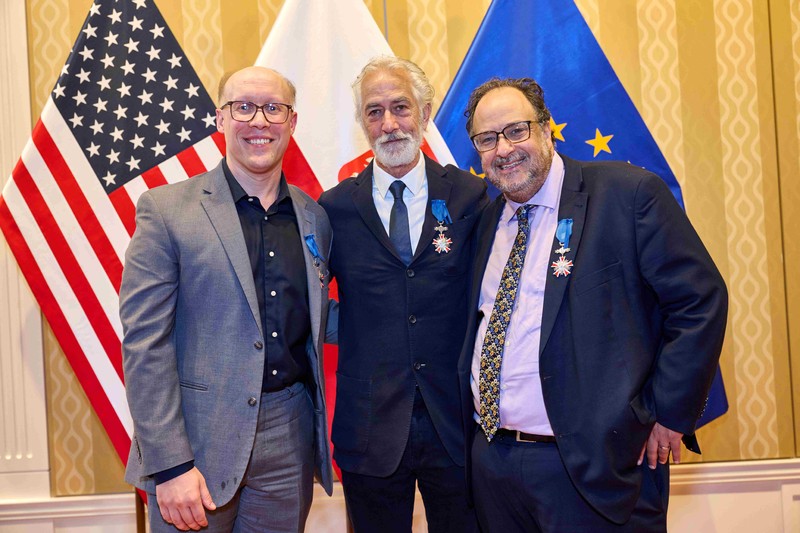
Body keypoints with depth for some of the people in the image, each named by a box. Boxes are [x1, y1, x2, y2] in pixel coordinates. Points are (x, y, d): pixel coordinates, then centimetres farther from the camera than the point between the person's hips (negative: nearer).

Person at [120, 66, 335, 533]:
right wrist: (170, 464, -15)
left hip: (290, 442, 4)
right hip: (197, 441, -4)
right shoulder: (166, 209, -6)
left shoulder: (315, 218, 8)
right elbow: (145, 342, -11)